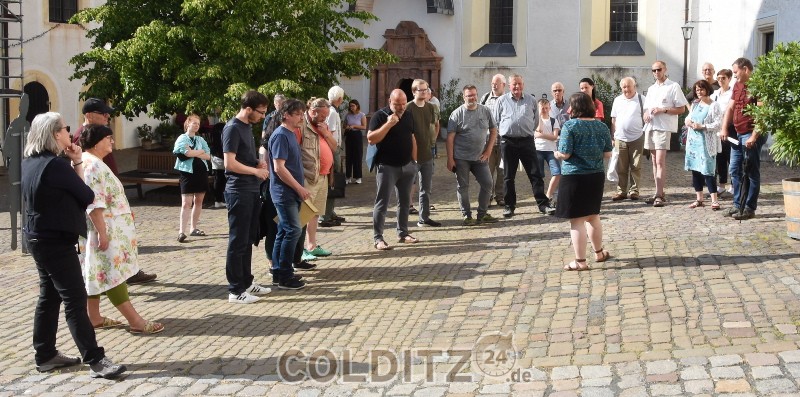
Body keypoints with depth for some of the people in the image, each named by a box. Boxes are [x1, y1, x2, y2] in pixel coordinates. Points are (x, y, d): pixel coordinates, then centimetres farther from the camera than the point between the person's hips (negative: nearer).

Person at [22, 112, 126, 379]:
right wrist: (78, 163, -2)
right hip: (56, 240, -10)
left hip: (39, 238, 10)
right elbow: (87, 197, -13)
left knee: (49, 297, 16)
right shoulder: (55, 164, -20)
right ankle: (96, 361, -9)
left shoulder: (29, 163, 8)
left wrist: (74, 163, 0)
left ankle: (45, 356, 23)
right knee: (75, 300, -9)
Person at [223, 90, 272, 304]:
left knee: (248, 239, 15)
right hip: (239, 192, -9)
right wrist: (256, 171, -12)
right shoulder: (232, 128, -15)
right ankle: (236, 290, 3)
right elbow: (230, 163, -21)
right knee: (238, 241, -3)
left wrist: (258, 162, 7)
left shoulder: (247, 127, 13)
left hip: (252, 191, 9)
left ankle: (247, 282, 25)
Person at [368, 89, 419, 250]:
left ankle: (403, 234, 22)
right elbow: (371, 139, -17)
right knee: (382, 202, -3)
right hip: (387, 166, -6)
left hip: (407, 166, 6)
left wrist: (414, 160, 12)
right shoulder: (380, 116, -9)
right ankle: (378, 238, 0)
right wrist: (388, 124, -23)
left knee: (404, 201, 12)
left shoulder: (408, 116, 10)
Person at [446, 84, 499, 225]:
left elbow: (493, 131, 12)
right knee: (463, 186, 3)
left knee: (487, 184, 3)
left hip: (480, 157, 3)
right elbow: (450, 138, -7)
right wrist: (450, 159, -12)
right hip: (461, 158, -3)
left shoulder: (486, 111, 4)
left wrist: (488, 151, 2)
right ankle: (467, 216, 13)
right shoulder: (457, 114, -6)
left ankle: (482, 214, 17)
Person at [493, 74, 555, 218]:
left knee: (535, 174, -1)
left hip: (527, 141, 1)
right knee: (509, 176, 5)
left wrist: (527, 131, 12)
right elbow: (496, 121, 10)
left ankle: (543, 203, 3)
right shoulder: (502, 100, 6)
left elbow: (536, 121, 16)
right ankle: (509, 205, 14)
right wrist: (507, 131, 7)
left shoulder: (531, 100, 9)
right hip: (508, 142, 0)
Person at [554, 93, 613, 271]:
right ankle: (599, 252, 35)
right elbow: (607, 154, 5)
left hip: (574, 177, -6)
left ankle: (580, 261, 4)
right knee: (593, 216, 22)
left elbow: (564, 154, -16)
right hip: (596, 176, 6)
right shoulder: (602, 126, 3)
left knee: (577, 220, 1)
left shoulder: (570, 126, -13)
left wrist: (557, 154, 6)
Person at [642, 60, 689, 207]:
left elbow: (681, 109, -5)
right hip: (650, 126, 7)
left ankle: (659, 195, -14)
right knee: (655, 161, 9)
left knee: (660, 161, -13)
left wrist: (663, 110, -16)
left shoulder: (673, 87, -2)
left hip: (664, 128, -7)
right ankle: (659, 193, 15)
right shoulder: (651, 89, 18)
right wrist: (646, 114, 0)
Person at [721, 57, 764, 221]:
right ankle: (738, 205, 20)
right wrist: (724, 129, 4)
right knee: (735, 171, 12)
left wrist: (754, 137, -23)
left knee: (751, 173, -3)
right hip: (738, 135, 9)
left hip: (752, 135, -9)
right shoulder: (737, 85, 13)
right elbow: (730, 108, 16)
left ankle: (750, 208, 2)